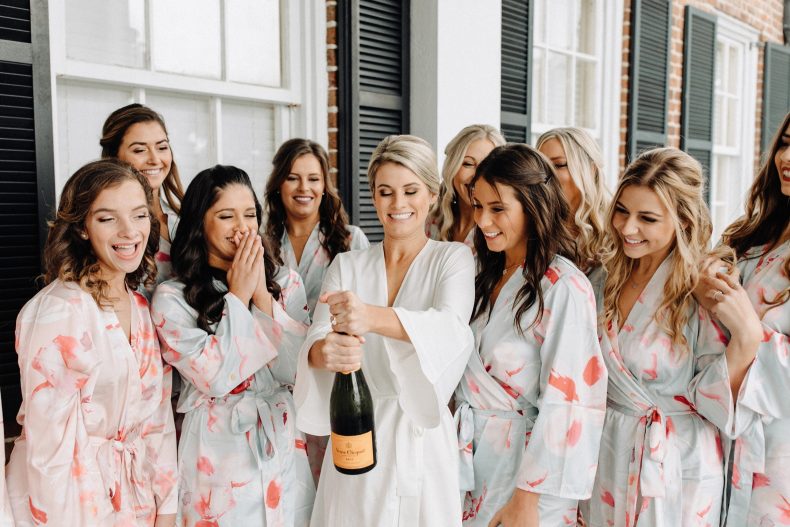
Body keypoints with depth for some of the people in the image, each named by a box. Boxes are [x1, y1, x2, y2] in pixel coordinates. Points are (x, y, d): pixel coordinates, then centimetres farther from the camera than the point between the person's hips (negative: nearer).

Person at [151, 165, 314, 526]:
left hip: (285, 445, 3)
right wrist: (239, 296, -13)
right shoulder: (172, 298, -7)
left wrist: (262, 294, -13)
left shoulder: (286, 283, 1)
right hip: (218, 452, -3)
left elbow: (296, 371, -7)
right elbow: (214, 378, -16)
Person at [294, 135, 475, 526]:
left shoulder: (453, 259, -2)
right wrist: (323, 353, -35)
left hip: (423, 439, -2)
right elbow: (316, 338, -10)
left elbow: (452, 328, -22)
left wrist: (373, 316, -40)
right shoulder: (346, 266, 4)